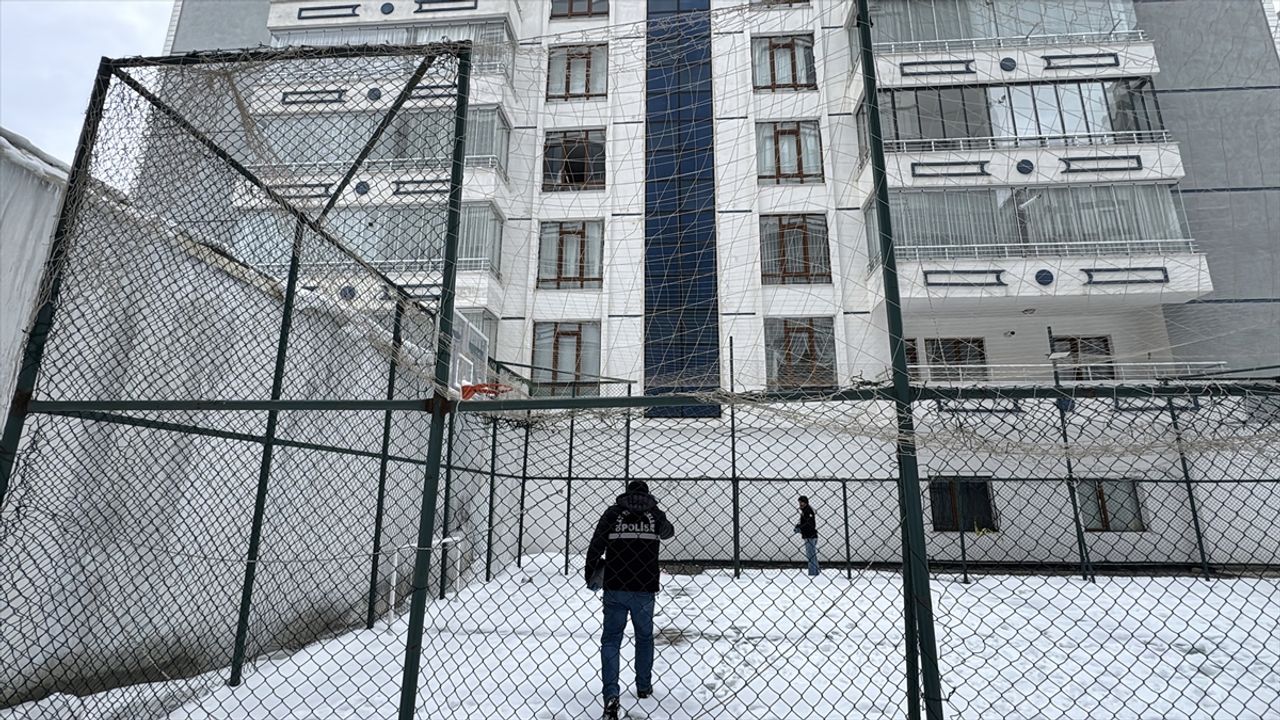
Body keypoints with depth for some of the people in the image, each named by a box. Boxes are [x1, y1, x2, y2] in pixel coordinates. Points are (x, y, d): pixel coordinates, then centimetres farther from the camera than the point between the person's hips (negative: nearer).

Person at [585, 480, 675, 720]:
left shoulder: (613, 512, -1)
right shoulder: (655, 514, 3)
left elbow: (595, 547, -5)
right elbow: (668, 533, 26)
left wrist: (591, 578, 7)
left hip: (615, 588, -1)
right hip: (645, 588, 1)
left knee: (610, 640, 8)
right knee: (645, 637, 22)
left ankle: (611, 695, -6)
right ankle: (644, 687, 34)